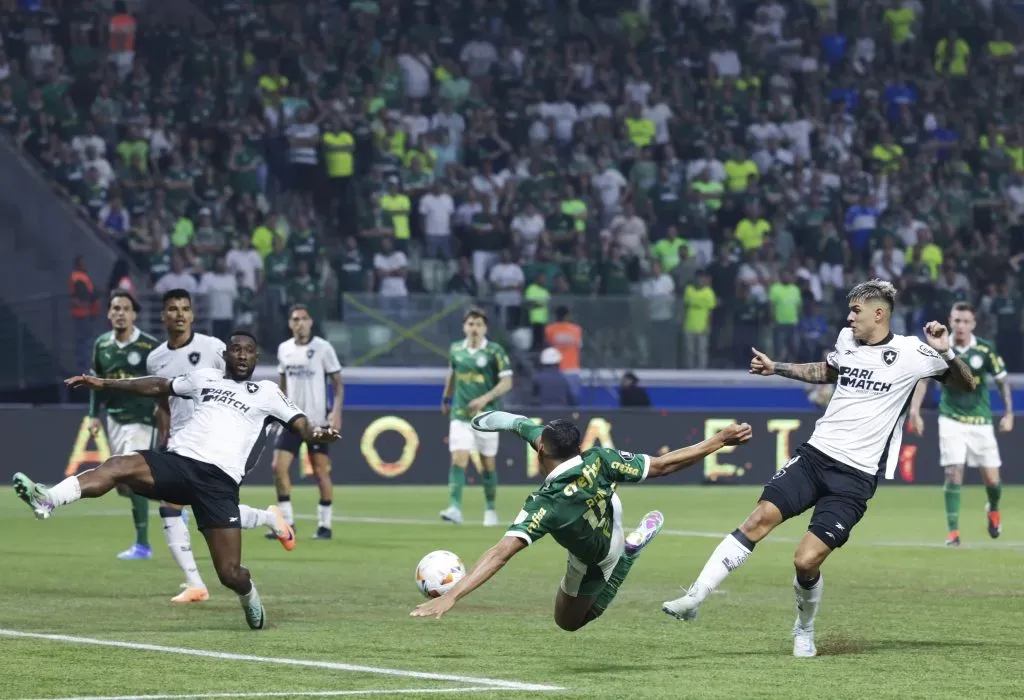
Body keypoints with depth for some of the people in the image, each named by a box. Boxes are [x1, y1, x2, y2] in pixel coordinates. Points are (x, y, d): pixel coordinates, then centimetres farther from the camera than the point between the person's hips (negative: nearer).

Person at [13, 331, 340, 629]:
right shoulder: (205, 378, 24)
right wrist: (105, 383, 30)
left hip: (219, 483, -2)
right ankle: (47, 500, -47)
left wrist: (316, 433, -17)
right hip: (178, 462, 2)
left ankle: (248, 594, 29)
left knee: (230, 573, -8)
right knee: (118, 466, -28)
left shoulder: (267, 393, 15)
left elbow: (301, 424, 8)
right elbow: (158, 386, 33)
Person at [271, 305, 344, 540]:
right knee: (279, 467, -6)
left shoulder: (323, 348, -6)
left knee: (321, 472, -2)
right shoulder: (284, 349, 8)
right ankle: (287, 523, 1)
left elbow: (337, 382, -4)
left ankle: (325, 525, 8)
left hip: (317, 421, -4)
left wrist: (337, 412, -16)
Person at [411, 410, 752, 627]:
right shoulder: (598, 460, -37)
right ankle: (515, 424, 47)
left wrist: (452, 595, -60)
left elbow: (502, 551, -55)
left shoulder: (546, 505, -47)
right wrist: (721, 440, -23)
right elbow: (663, 465, -30)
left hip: (593, 564, -5)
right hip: (608, 513, 5)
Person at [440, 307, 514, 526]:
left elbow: (507, 382, -9)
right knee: (458, 459, -14)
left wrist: (485, 398, -20)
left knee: (488, 464, 7)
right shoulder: (455, 349, 5)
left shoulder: (495, 351, -6)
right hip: (460, 415, 2)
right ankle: (455, 508, -22)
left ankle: (490, 510, 23)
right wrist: (446, 399, 31)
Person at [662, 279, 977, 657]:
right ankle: (694, 598, -13)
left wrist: (946, 352, -17)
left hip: (855, 477, -5)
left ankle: (805, 629, 18)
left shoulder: (911, 353, -5)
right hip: (815, 454, 5)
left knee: (806, 561, -12)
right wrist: (775, 368, 30)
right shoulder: (846, 339, 11)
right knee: (761, 517, -15)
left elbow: (966, 383, 1)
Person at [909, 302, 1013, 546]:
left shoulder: (985, 350, -7)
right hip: (951, 420, -1)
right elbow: (923, 379, 0)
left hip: (980, 422, 1)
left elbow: (1002, 380, 3)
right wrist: (915, 411, -8)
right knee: (953, 474, -13)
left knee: (992, 480, 2)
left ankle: (993, 510, 37)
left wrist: (1008, 414, 1)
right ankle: (953, 531, -5)